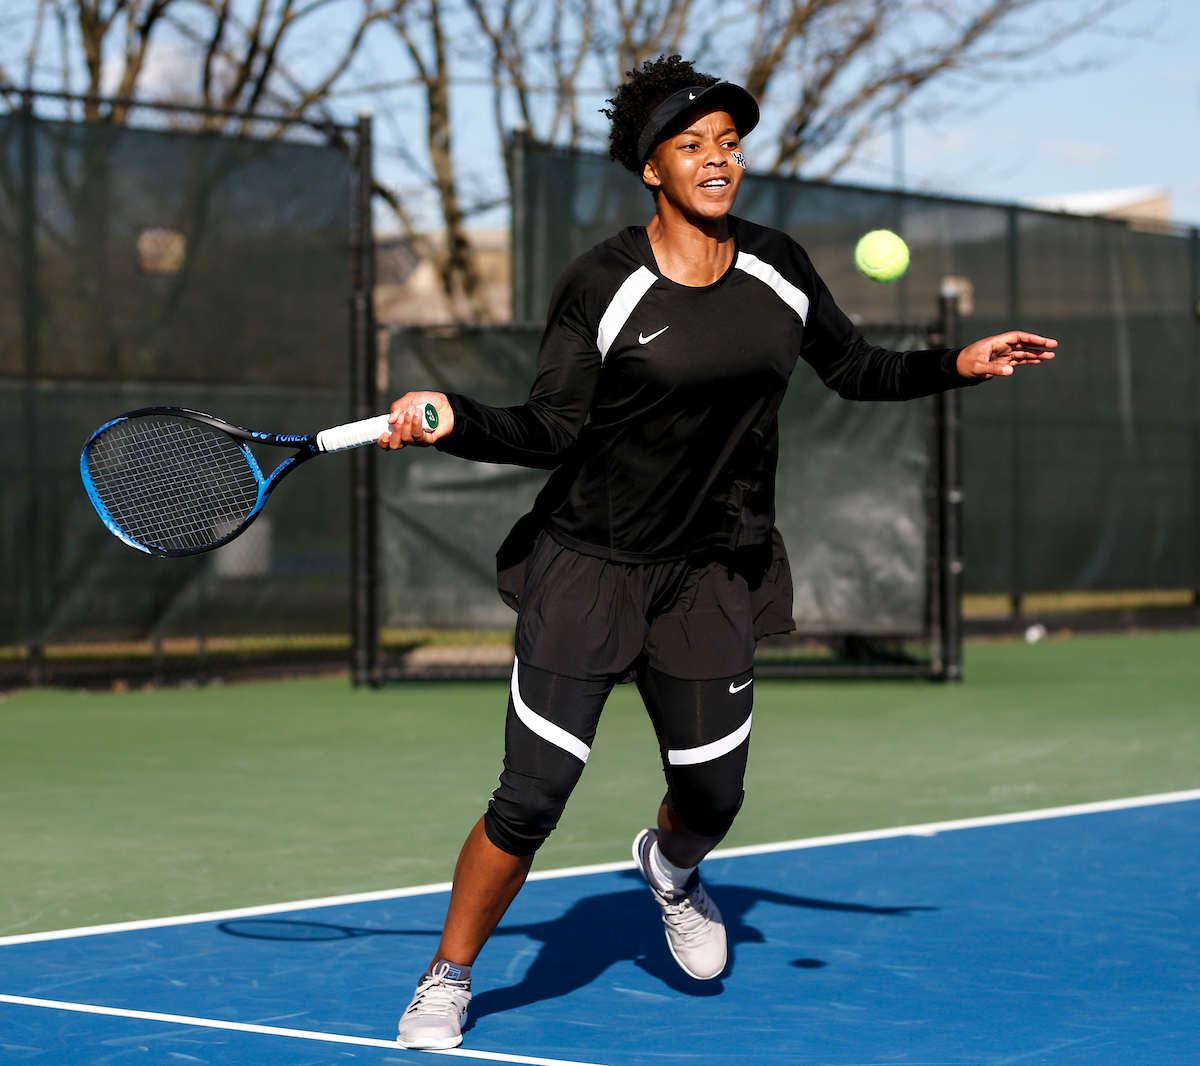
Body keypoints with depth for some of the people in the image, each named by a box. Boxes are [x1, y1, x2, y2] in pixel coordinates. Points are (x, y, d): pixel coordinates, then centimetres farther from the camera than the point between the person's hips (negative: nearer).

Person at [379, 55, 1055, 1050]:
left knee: (713, 796, 8)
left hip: (711, 574, 4)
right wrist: (455, 420, -24)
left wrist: (960, 365, 6)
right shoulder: (602, 285, -10)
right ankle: (448, 980, 11)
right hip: (589, 565, -4)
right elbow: (550, 431, -9)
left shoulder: (779, 269, 3)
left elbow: (857, 370, 17)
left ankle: (669, 865, 48)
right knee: (531, 799, -10)